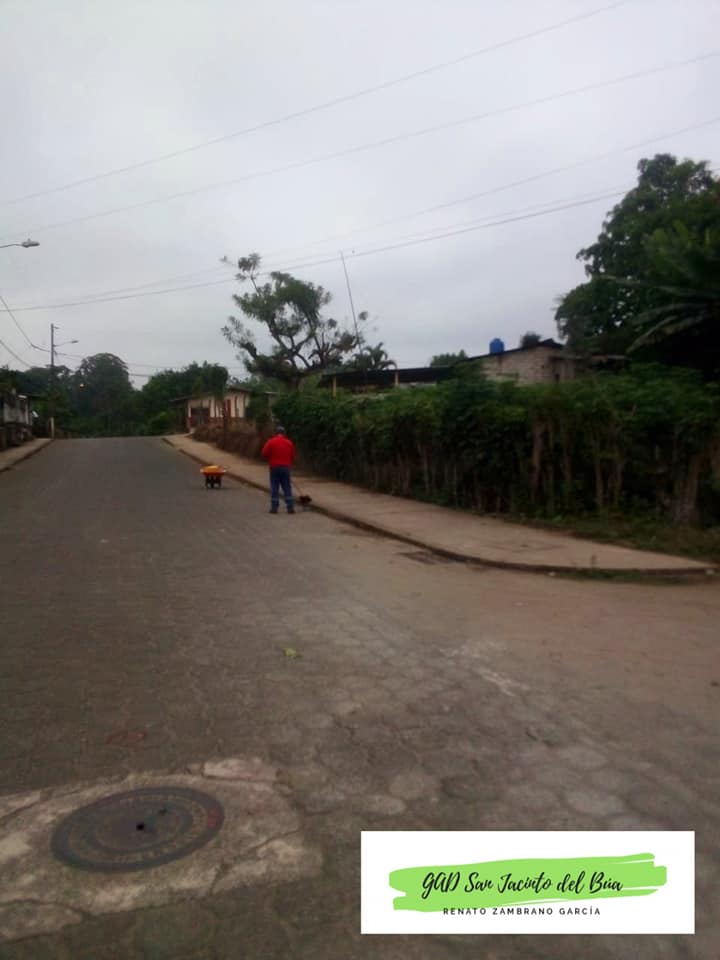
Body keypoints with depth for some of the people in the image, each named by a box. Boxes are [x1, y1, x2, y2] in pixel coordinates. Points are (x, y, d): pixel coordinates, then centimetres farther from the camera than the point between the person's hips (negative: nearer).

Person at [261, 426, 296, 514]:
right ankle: (290, 508, 2)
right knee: (287, 488, 5)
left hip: (274, 467, -2)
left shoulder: (271, 441, -6)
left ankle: (274, 508, 2)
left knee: (274, 488, 3)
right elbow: (293, 455, 9)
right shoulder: (289, 443, 4)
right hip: (286, 467, 2)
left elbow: (264, 453, -6)